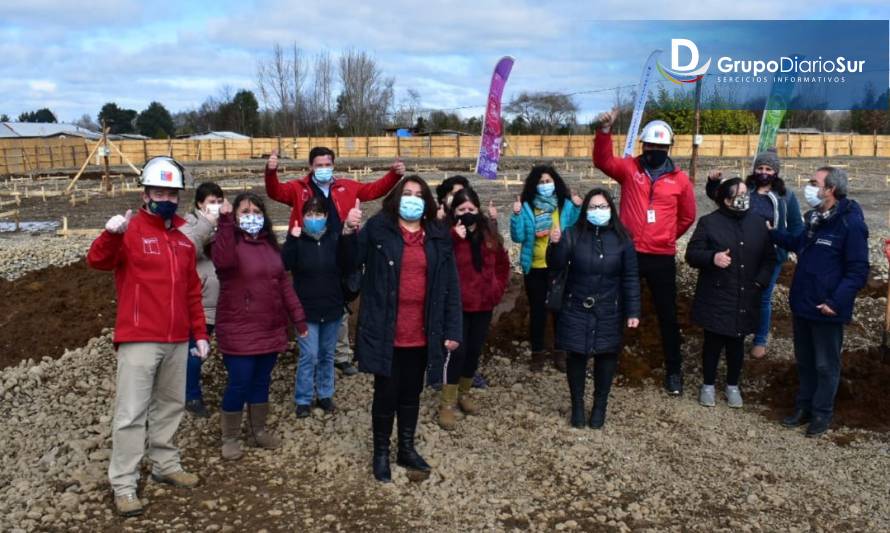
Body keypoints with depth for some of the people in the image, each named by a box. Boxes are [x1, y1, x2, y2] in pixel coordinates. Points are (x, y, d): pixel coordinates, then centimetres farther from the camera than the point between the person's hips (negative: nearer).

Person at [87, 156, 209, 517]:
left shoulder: (183, 238, 12)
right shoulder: (131, 230, -6)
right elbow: (98, 261, -23)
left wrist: (199, 333, 15)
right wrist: (111, 234, -43)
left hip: (177, 340, 6)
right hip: (139, 339, -6)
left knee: (170, 405, 16)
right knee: (131, 413, -2)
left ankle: (165, 465, 30)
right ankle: (123, 485, 6)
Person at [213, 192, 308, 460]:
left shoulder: (270, 245, 12)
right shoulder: (230, 242, -8)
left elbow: (283, 283, 14)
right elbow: (222, 261, -33)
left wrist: (298, 316, 10)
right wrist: (225, 224, -37)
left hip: (270, 329, 6)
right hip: (239, 331, -6)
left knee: (262, 381, 15)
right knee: (239, 383, -3)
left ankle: (258, 431, 30)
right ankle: (230, 437, 16)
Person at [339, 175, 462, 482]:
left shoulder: (439, 237, 4)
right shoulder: (377, 229, -4)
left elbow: (450, 286, 3)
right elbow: (349, 266, -3)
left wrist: (452, 329, 0)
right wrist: (348, 234, -20)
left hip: (420, 333, 3)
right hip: (386, 332, -3)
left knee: (412, 392, 18)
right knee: (386, 393, 8)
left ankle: (407, 448, 36)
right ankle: (381, 452, 28)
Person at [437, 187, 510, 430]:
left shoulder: (490, 235, 6)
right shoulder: (447, 234, -10)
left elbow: (502, 264, 17)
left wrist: (497, 288, 9)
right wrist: (453, 238, -32)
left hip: (483, 304, 5)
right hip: (457, 304, -5)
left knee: (475, 350, 14)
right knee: (457, 351, -6)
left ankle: (464, 393, 33)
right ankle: (447, 403, 6)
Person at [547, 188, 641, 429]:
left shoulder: (621, 238, -2)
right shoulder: (574, 234, -3)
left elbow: (630, 278, -1)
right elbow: (556, 265, -11)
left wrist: (632, 311, -5)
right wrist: (555, 244, -31)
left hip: (608, 312, 0)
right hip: (576, 309, 0)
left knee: (606, 356, 7)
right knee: (576, 355, 5)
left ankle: (600, 405, 25)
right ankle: (577, 404, 22)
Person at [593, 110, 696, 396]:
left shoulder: (680, 179, 2)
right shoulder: (629, 168, 1)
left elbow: (687, 217, 13)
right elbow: (603, 161, -17)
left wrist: (666, 238, 14)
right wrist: (605, 130, -30)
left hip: (662, 258, 1)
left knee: (667, 315, 10)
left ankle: (673, 371, 23)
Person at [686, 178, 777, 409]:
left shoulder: (757, 222, 5)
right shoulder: (709, 222, -6)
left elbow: (769, 257, 11)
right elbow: (692, 254, -9)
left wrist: (761, 282, -2)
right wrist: (712, 257, -28)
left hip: (745, 299, 3)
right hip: (715, 298, -3)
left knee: (736, 343, 12)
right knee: (713, 342, 7)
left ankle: (733, 386, 29)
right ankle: (708, 385, 24)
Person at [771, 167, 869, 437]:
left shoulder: (850, 224, -19)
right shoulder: (814, 218, 7)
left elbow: (858, 272, -19)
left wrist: (836, 301, -26)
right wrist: (772, 233, 15)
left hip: (826, 310, -8)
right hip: (802, 305, 8)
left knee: (825, 364, 9)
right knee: (804, 360, 19)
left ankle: (821, 413, 23)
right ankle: (804, 406, 33)